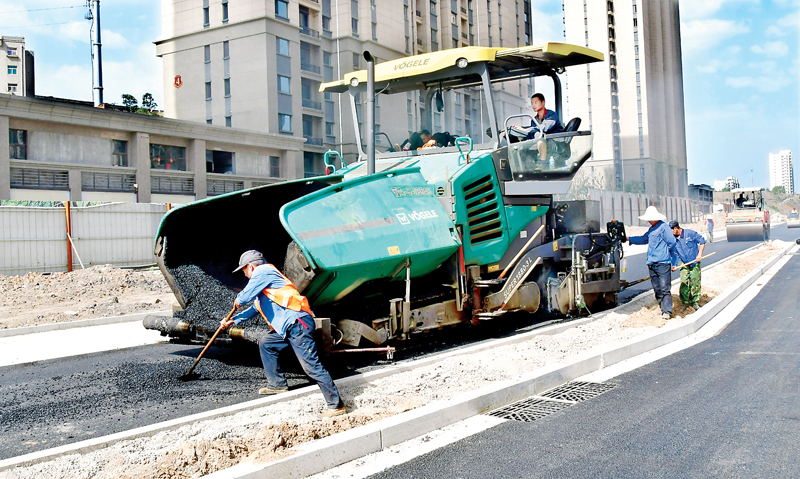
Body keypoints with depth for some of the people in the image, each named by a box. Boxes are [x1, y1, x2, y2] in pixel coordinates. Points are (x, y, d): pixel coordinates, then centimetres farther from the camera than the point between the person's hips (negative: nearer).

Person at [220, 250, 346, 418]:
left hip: (298, 323, -11)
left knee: (311, 365, -14)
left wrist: (238, 301, 14)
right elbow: (256, 308, 42)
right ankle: (277, 384, 30)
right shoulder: (264, 276, 31)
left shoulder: (262, 271, 0)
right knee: (266, 344, 24)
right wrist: (233, 321, 44)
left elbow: (246, 296, -10)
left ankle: (336, 405, -14)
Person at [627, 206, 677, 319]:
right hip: (651, 263, 9)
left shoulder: (663, 227, -8)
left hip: (663, 263, -8)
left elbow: (672, 243, -9)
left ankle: (667, 311, -9)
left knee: (664, 288, -10)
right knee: (657, 289, 9)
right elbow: (643, 239, 33)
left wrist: (665, 254, 5)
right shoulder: (652, 229, 19)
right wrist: (628, 239, 30)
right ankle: (663, 308, 16)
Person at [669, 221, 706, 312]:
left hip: (695, 262, -2)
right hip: (683, 263, 2)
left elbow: (702, 241, -4)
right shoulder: (673, 239, 0)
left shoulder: (690, 233, -12)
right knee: (684, 282, -8)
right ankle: (685, 302, 3)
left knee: (695, 282, -2)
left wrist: (700, 254, -11)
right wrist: (674, 265, -6)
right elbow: (674, 254, 5)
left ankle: (694, 302, 12)